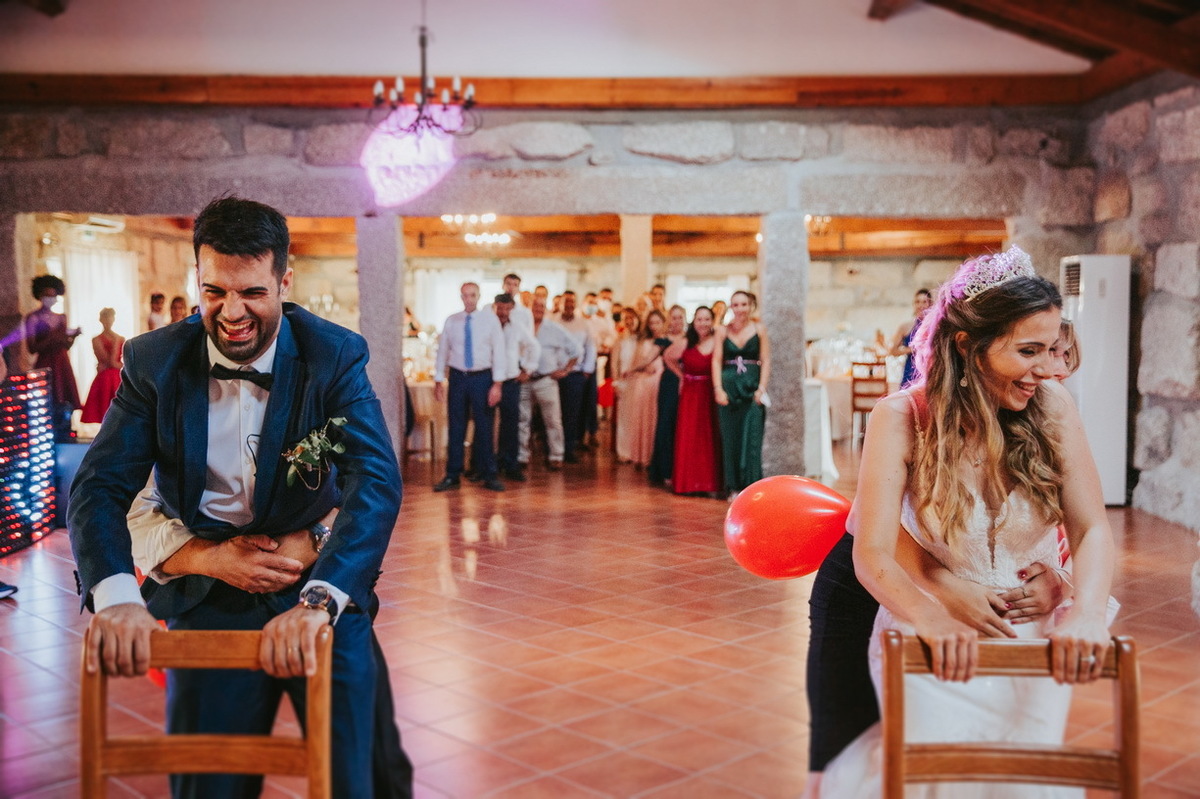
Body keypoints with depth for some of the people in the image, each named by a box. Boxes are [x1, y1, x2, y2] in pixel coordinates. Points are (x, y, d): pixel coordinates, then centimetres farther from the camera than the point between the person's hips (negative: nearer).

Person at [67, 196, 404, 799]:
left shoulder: (335, 355, -13)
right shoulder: (153, 360, -6)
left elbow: (378, 483, -23)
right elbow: (99, 487, -10)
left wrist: (318, 601, -39)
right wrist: (116, 596, -30)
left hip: (324, 592, -1)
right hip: (208, 600, 1)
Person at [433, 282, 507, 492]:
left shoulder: (490, 320, -2)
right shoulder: (451, 321, 4)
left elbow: (498, 351, -4)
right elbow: (443, 351, 7)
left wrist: (497, 384, -10)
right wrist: (438, 380, 4)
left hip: (482, 377, -2)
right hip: (458, 377, 2)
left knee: (484, 427, 4)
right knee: (455, 427, 5)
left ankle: (489, 476, 13)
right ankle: (452, 475, 13)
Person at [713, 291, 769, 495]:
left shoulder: (759, 329, 4)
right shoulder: (723, 331, 7)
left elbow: (766, 361, 1)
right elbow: (717, 361, 4)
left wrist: (761, 388, -8)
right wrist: (718, 389, -6)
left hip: (752, 387, -1)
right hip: (729, 387, 1)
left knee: (752, 438, -6)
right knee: (730, 437, 3)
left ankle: (751, 484, -1)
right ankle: (734, 487, 9)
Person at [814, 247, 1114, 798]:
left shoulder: (1052, 406, -9)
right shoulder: (903, 419, -17)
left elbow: (1091, 528, -12)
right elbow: (873, 555, -22)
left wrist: (1086, 612, -32)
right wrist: (934, 619, -41)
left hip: (1034, 641, 3)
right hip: (937, 645, -3)